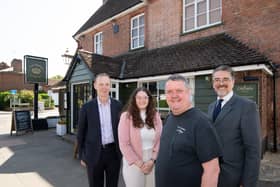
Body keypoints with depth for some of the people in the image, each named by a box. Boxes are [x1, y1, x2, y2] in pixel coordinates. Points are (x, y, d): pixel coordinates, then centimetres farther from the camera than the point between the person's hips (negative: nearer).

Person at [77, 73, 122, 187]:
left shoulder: (118, 105, -1)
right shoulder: (87, 107, -6)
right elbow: (81, 134, 0)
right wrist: (82, 156, 1)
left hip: (113, 152, 2)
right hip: (94, 154, -1)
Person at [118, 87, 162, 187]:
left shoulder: (156, 116, 2)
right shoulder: (126, 116, -9)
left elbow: (160, 140, 1)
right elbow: (124, 144, -11)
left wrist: (152, 160, -8)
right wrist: (139, 163, -10)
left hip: (153, 162, 3)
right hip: (134, 164, -3)